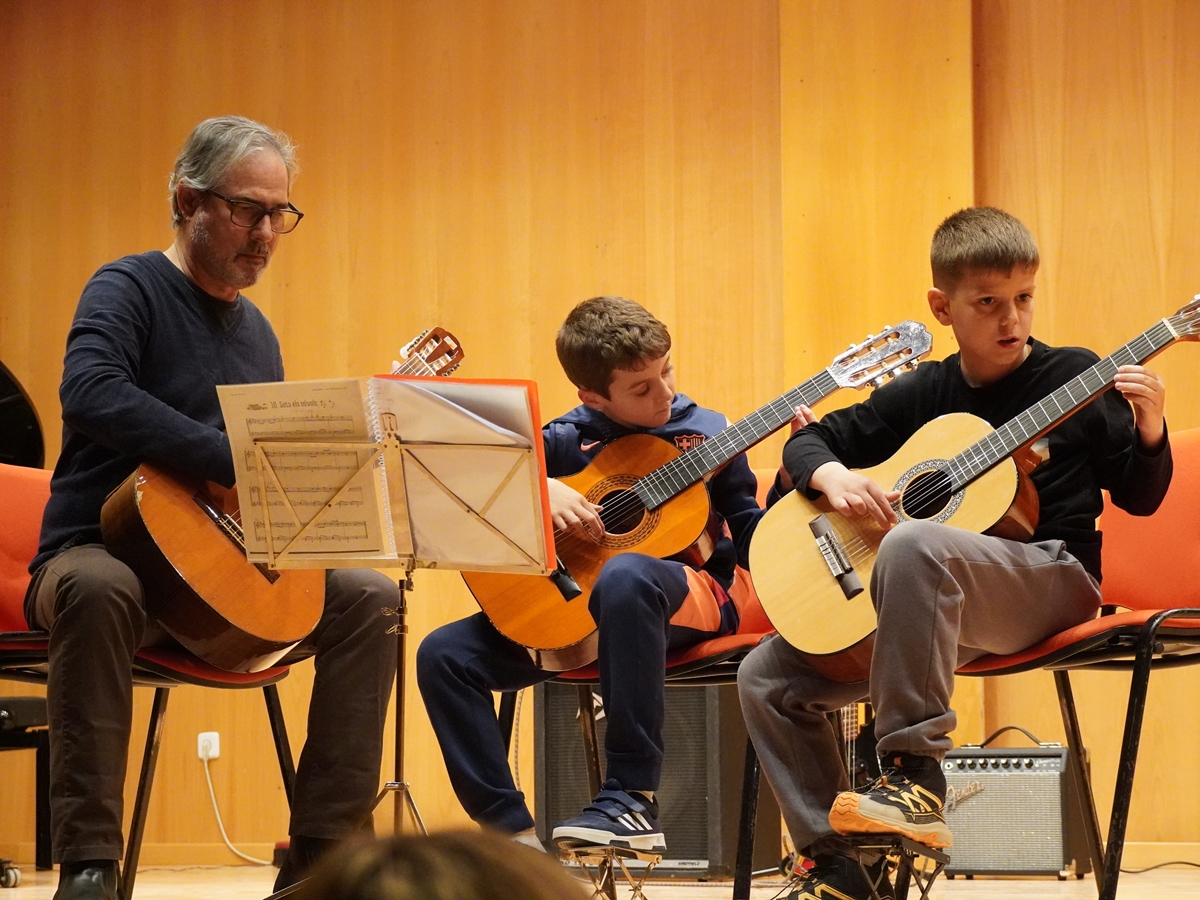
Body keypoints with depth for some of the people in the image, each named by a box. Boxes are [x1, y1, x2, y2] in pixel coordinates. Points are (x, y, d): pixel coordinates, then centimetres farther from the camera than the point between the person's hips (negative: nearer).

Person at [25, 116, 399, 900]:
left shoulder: (256, 331, 16)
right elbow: (91, 394, -30)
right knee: (96, 590, -40)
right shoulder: (130, 290, -8)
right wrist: (237, 462, -31)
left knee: (370, 598, -13)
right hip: (105, 551, -7)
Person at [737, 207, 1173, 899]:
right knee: (768, 676, -5)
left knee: (913, 543, -37)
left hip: (1052, 584, -5)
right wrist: (832, 475, -7)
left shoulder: (1075, 376, 2)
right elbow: (811, 441, 16)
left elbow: (1140, 498, 3)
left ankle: (915, 778, -35)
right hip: (933, 608, 5)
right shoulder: (924, 393, 11)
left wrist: (1149, 431, -17)